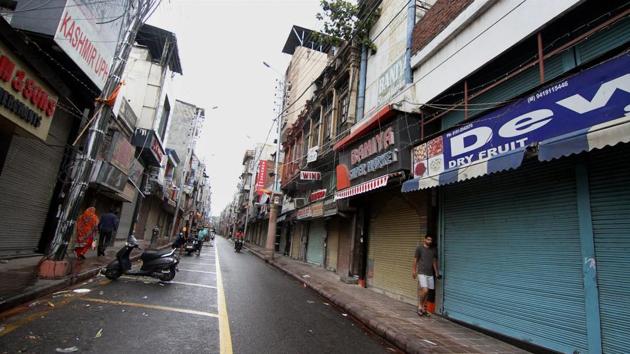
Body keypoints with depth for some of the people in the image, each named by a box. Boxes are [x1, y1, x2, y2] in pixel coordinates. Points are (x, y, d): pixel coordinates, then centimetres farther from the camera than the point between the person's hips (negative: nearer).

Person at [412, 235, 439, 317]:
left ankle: (423, 308, 22)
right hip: (421, 273, -5)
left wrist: (436, 272, 9)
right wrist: (414, 270, -3)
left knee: (426, 292, 8)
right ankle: (420, 306, 6)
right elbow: (415, 260, -1)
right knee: (425, 290, -15)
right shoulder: (419, 248, -5)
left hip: (430, 274, 5)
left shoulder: (434, 250, 8)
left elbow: (434, 261, 14)